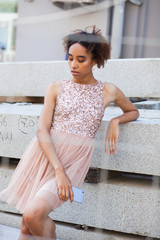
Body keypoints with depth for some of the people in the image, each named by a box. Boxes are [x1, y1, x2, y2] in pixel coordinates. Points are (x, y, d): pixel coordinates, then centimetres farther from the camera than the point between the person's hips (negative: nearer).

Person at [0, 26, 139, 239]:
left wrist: (116, 121, 2)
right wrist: (58, 171, -17)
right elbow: (42, 130, -4)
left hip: (73, 161, -1)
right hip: (43, 153, 2)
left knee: (33, 215, -22)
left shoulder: (108, 92, 7)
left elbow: (133, 112, 27)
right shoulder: (56, 88, 5)